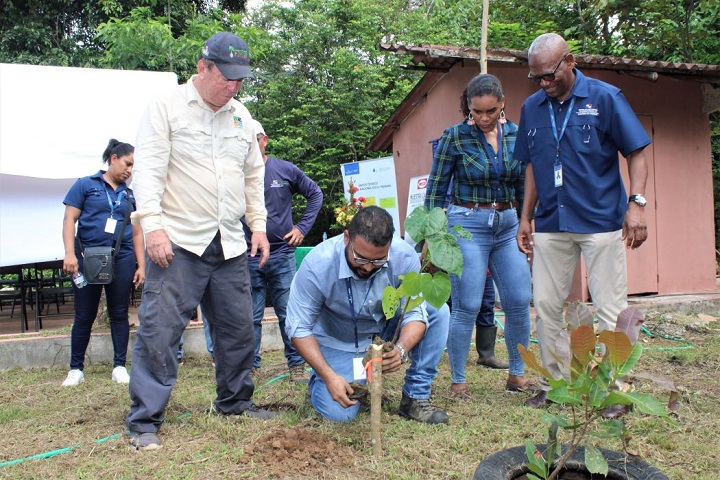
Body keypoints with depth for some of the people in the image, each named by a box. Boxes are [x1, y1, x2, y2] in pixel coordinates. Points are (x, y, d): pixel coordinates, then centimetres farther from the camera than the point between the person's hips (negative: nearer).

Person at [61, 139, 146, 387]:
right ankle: (76, 369, 17)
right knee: (84, 316, 5)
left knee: (119, 314, 6)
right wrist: (70, 254, -13)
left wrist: (141, 265, 6)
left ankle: (119, 366, 13)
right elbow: (69, 220, -2)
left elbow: (137, 233, 12)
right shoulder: (85, 185, 3)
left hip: (122, 259, 3)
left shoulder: (130, 195, 12)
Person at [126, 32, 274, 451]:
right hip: (179, 242, -6)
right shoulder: (167, 107, -1)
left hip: (230, 244, 6)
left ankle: (234, 401, 30)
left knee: (238, 328, 12)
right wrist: (153, 224, -18)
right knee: (160, 330, -7)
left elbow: (254, 176, 21)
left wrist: (259, 225, 14)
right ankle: (146, 421, 4)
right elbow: (149, 168, -8)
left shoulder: (241, 116, 15)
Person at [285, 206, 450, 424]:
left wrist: (401, 349, -40)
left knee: (438, 310, -19)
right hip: (338, 341, -2)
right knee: (339, 413, -20)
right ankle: (319, 377, 16)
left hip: (383, 330, 3)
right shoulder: (317, 265, -30)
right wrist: (329, 376, -31)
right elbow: (299, 328, -22)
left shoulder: (405, 257, -26)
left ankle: (415, 398, -8)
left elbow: (416, 313, -19)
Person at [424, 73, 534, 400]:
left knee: (520, 303, 3)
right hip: (468, 224, -4)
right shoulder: (455, 137, -6)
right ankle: (457, 381, 12)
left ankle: (517, 375, 22)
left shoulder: (516, 135, 6)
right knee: (467, 307, -3)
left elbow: (523, 187, 14)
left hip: (509, 225, 5)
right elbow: (436, 189, -3)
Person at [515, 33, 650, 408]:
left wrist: (636, 203, -15)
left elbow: (636, 153, -2)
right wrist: (526, 218, 13)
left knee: (610, 308, 1)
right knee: (546, 305, 8)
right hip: (550, 223, 4)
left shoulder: (604, 97, -3)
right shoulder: (532, 107, 8)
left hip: (601, 220, -4)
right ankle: (554, 381, 22)